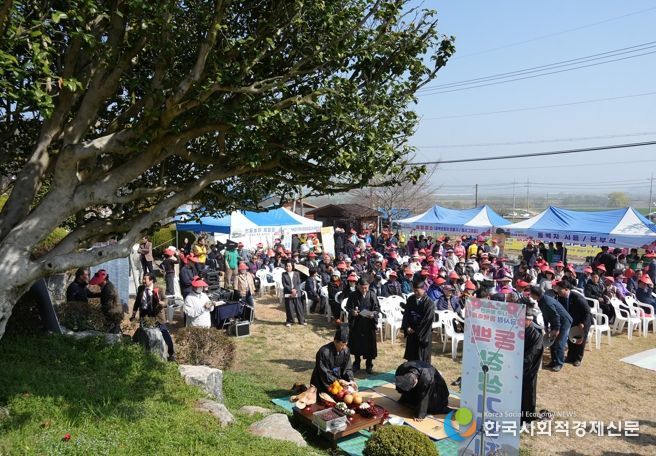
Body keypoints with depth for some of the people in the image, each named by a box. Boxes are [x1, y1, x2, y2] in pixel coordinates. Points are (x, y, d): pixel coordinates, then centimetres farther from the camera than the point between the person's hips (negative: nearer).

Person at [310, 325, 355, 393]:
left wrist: (350, 380, -17)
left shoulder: (346, 351, -6)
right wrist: (338, 381, -30)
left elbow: (348, 368, 1)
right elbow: (324, 373, -22)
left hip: (338, 381, 6)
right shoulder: (324, 352, -24)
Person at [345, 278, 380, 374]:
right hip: (356, 324, 1)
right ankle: (356, 364, 29)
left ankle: (369, 365, 23)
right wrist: (352, 312, -18)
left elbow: (378, 308, -1)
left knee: (369, 344, 6)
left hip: (369, 325, -1)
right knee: (356, 344, 11)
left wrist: (373, 314, -20)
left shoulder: (372, 295, -6)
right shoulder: (353, 295, -5)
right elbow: (347, 307, 2)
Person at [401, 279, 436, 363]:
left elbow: (427, 320, -15)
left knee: (422, 357, 3)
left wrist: (416, 331, -11)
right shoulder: (411, 299, 2)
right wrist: (407, 327, -7)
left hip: (423, 334, -5)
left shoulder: (429, 303, -14)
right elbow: (406, 314, 6)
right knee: (411, 356, 13)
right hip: (411, 332, 5)